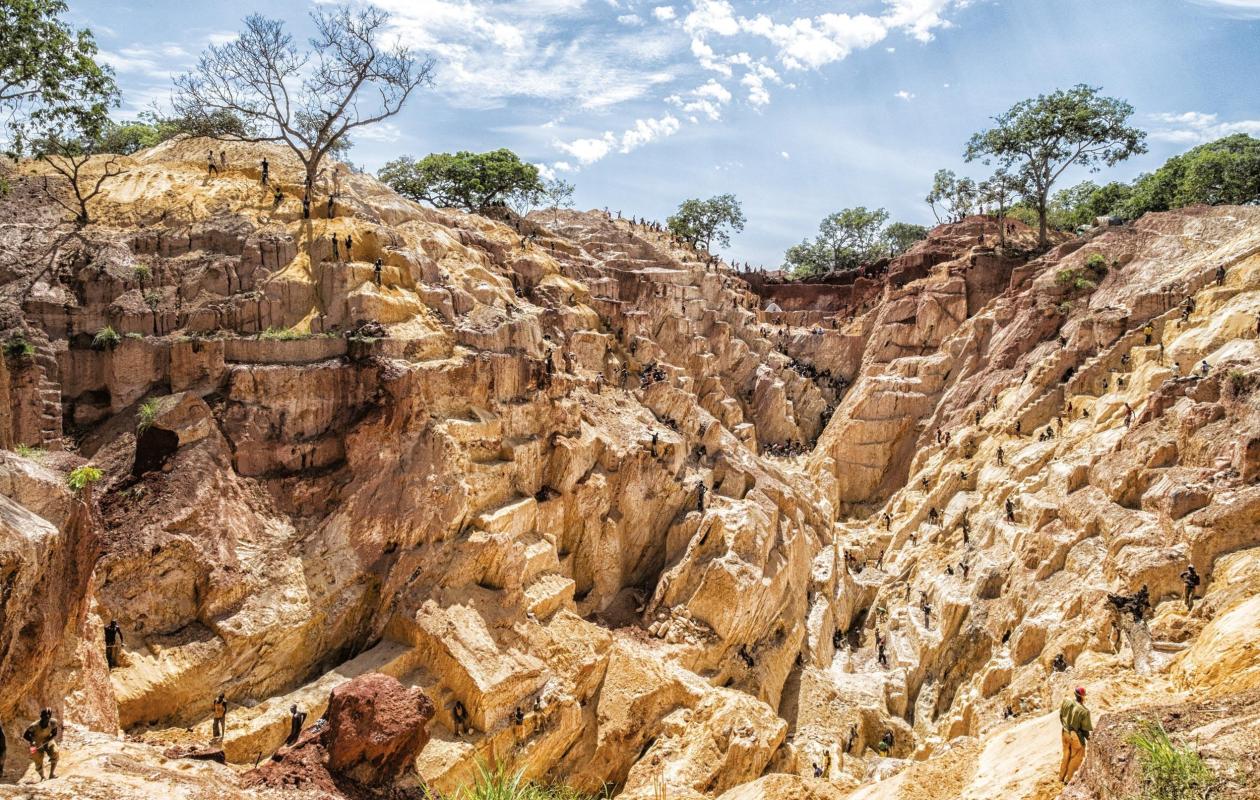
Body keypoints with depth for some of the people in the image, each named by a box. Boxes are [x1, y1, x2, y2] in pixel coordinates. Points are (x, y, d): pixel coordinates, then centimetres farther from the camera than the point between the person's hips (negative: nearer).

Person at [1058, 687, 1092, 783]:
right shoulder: (1084, 711, -29)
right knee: (1076, 758, 18)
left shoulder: (1066, 702, -14)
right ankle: (1068, 779, 29)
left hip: (1066, 733, 5)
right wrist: (1088, 737, 5)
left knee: (1066, 756, 24)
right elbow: (1085, 728, -17)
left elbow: (1061, 715, 2)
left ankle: (1061, 778, 36)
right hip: (1076, 736, -5)